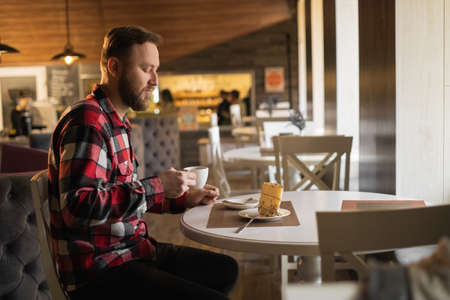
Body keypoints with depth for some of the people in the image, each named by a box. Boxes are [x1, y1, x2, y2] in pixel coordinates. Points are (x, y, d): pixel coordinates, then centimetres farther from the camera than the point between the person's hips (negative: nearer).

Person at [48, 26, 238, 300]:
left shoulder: (116, 122, 15)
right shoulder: (87, 120, -18)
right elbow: (78, 207, -29)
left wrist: (184, 199, 13)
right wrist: (156, 187, -27)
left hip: (131, 251, 10)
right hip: (100, 273, -10)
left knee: (226, 269, 18)